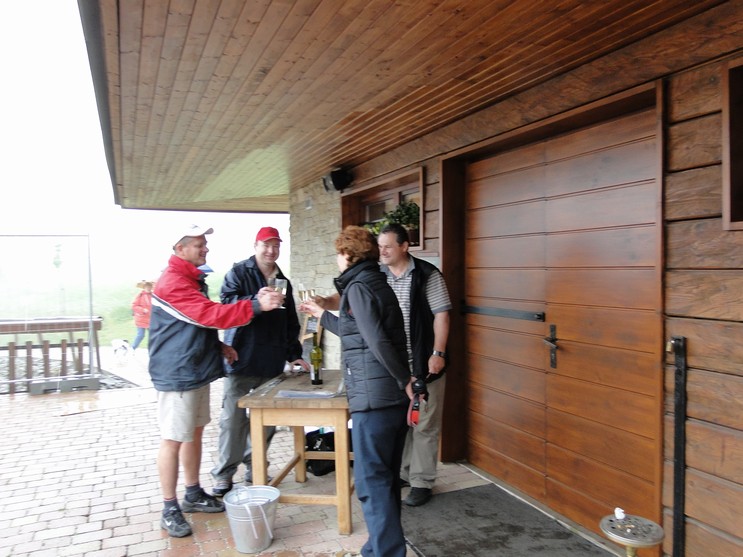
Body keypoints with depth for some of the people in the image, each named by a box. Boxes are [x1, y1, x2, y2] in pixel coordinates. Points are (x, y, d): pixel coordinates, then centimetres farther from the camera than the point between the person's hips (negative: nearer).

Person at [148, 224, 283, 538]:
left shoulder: (192, 279, 15)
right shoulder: (173, 282, -19)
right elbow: (211, 314, -28)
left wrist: (217, 345, 9)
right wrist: (257, 305, -32)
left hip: (196, 371, 10)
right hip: (177, 375, -10)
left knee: (195, 433, 16)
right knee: (173, 440, -1)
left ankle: (194, 494, 29)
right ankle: (170, 509, 11)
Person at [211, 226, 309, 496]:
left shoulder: (282, 281, 17)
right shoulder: (238, 272, 1)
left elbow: (291, 324, 21)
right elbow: (227, 303, -15)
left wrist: (294, 354, 14)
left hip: (272, 363, 5)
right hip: (241, 360, -5)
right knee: (233, 419, -2)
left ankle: (255, 469, 22)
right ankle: (223, 476, 12)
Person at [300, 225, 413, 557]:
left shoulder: (357, 287, -10)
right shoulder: (378, 283, 17)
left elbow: (377, 342, -21)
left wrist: (406, 381, -12)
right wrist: (322, 315, 36)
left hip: (373, 398, -9)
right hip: (395, 397, 9)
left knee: (372, 482, -1)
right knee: (385, 478, 17)